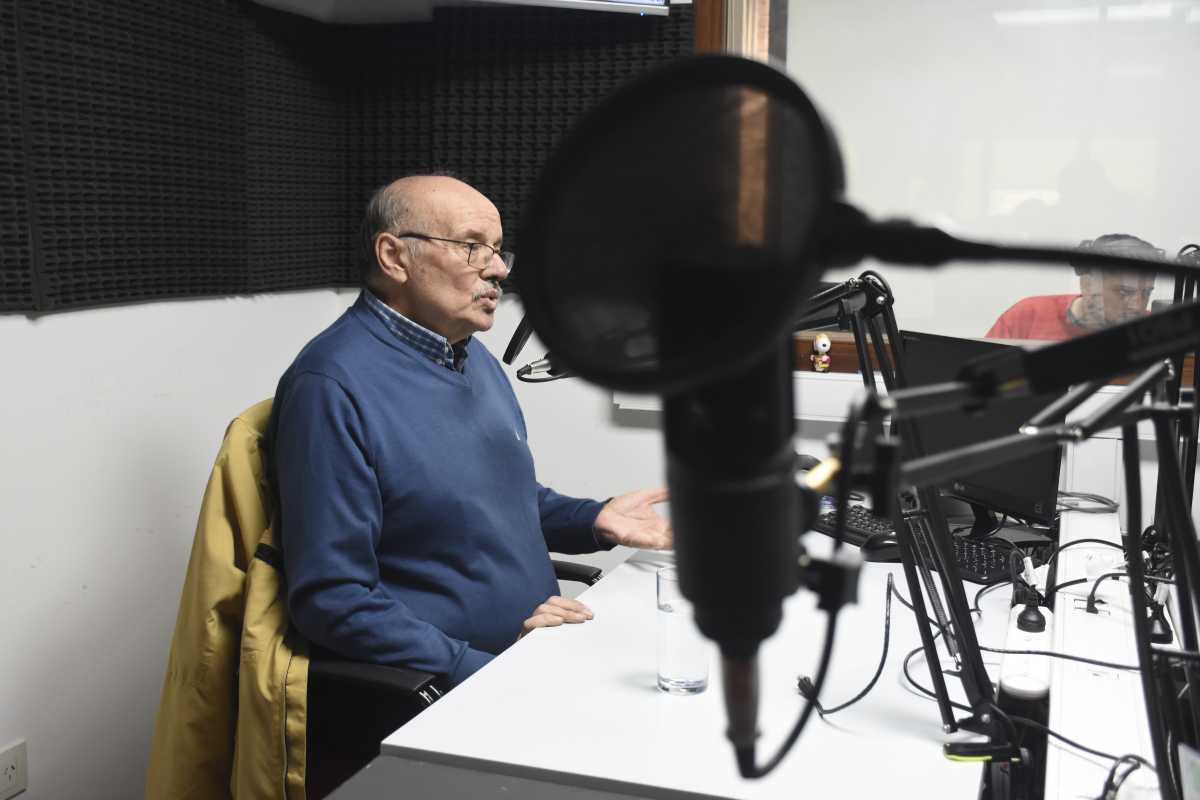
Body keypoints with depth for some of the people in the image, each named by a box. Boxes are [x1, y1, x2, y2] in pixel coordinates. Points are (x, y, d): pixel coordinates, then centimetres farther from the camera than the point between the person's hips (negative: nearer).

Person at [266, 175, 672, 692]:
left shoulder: (474, 356, 12)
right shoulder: (333, 388, -16)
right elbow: (331, 601, -19)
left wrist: (595, 521, 5)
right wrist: (487, 673, -20)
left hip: (536, 652, 8)